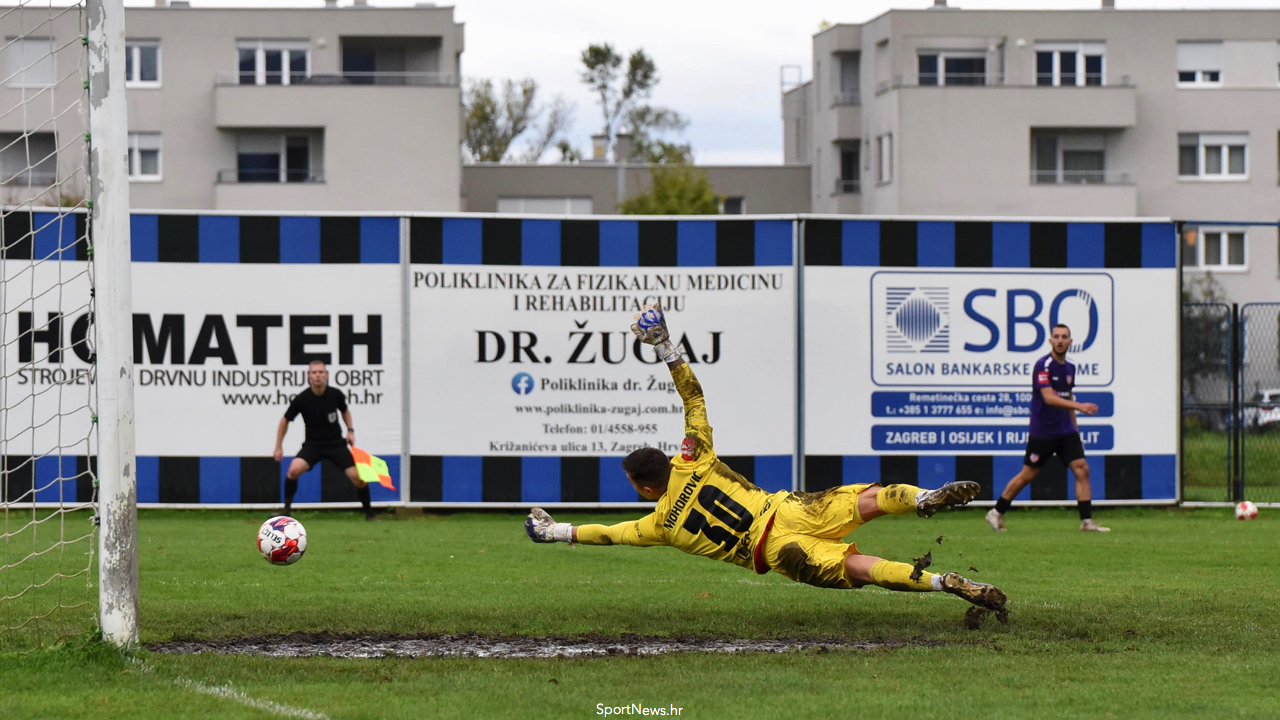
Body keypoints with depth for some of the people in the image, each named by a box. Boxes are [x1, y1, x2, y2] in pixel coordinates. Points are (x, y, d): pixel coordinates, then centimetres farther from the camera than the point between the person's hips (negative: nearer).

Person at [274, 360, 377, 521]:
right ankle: (287, 509, -8)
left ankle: (369, 512, 12)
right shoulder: (302, 399, -15)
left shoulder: (335, 394, -10)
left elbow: (344, 410, 14)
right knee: (294, 469, -26)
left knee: (357, 477, -10)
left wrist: (350, 430, 1)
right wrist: (278, 447, 1)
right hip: (312, 445, -1)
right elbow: (285, 420, 0)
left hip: (336, 444, 1)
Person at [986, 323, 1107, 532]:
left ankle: (1087, 521, -4)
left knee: (1082, 469, -6)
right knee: (1028, 474, 2)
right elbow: (1049, 397, -27)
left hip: (1066, 432, 6)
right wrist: (1079, 406, -35)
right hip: (1042, 433, -6)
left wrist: (1074, 423, 22)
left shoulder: (1069, 368, 9)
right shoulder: (1043, 365, -15)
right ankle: (996, 513, 18)